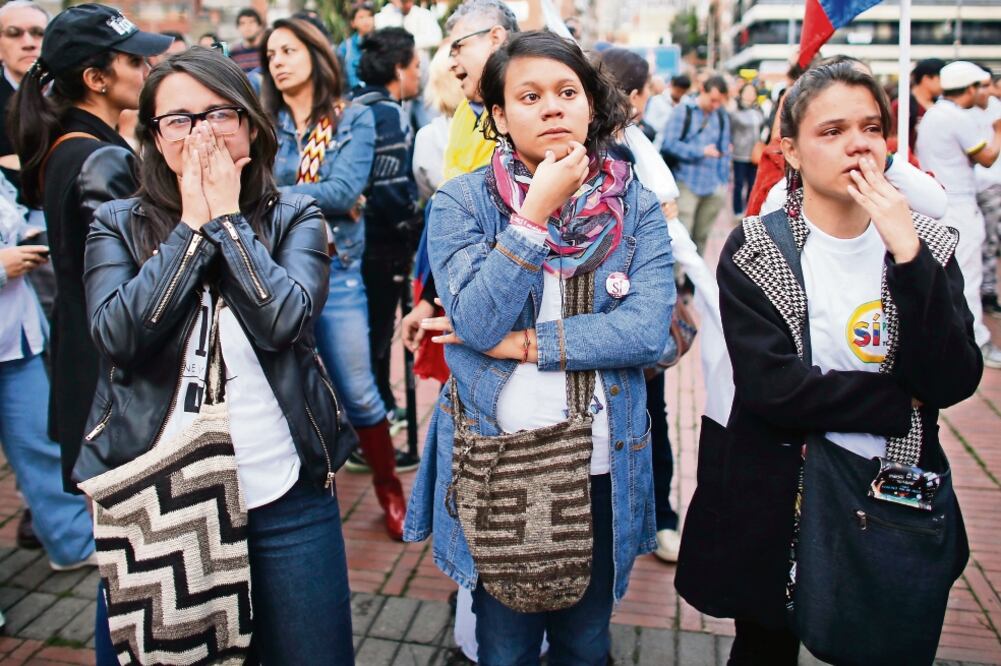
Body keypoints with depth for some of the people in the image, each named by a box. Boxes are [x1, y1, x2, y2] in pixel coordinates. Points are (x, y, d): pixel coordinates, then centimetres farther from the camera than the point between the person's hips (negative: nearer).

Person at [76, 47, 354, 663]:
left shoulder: (294, 217, 0)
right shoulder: (117, 225, 2)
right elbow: (119, 334, -14)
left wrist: (226, 217, -11)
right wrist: (192, 225, -12)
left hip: (283, 496, 0)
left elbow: (286, 321, -17)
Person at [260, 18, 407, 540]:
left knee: (358, 393, 4)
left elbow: (344, 191, -14)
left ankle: (389, 489, 25)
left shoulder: (355, 119, 0)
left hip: (335, 272, -2)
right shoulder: (263, 125, 7)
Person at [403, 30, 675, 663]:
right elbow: (478, 324, -19)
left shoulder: (636, 204, -2)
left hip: (603, 465, 2)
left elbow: (649, 328, -15)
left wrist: (525, 343, -17)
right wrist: (535, 212, -22)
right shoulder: (461, 202, -6)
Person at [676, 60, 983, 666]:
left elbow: (953, 382, -14)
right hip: (777, 503, -3)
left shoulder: (926, 245, -1)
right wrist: (902, 401, -14)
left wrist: (906, 254, -21)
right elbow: (770, 386, -23)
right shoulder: (754, 251, -12)